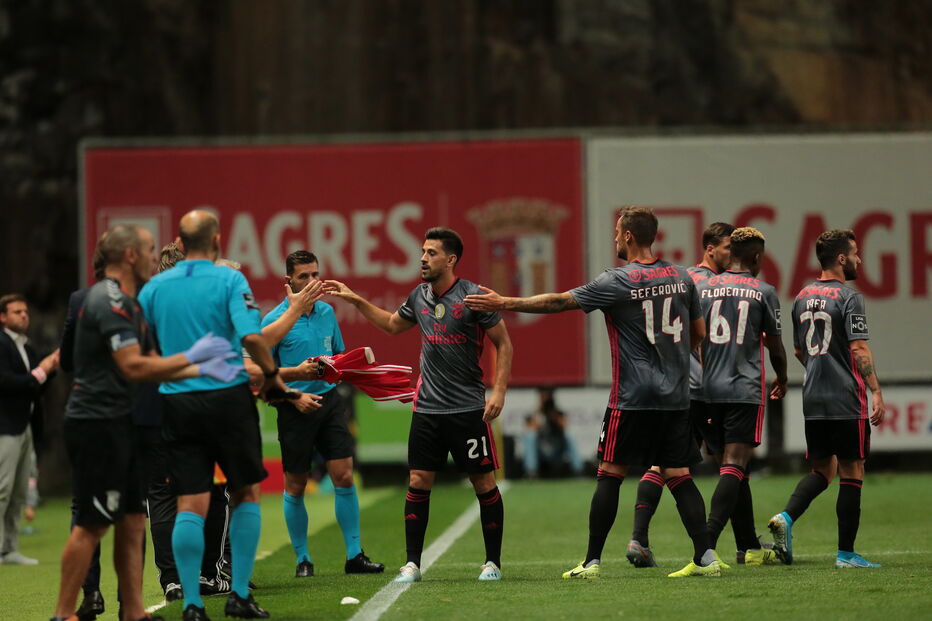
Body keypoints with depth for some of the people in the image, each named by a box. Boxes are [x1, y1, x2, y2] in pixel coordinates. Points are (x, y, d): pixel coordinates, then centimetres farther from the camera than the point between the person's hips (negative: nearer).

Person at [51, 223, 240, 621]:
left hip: (118, 424, 10)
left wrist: (200, 369, 5)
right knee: (92, 524, -7)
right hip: (97, 423, -10)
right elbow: (133, 367, -22)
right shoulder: (110, 301, -15)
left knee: (132, 520, 9)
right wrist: (191, 357, -15)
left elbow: (143, 368, 16)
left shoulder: (124, 301, 18)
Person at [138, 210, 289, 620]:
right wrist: (271, 374, -3)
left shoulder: (155, 287, 5)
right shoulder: (229, 280, -5)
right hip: (228, 397, -3)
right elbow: (251, 336, -18)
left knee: (191, 505, 1)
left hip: (176, 401, 3)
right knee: (245, 494, 12)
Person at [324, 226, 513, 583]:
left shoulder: (473, 296, -9)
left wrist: (499, 390, -13)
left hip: (468, 408, -5)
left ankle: (492, 562, 12)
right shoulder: (419, 296, 8)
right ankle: (412, 563, 5)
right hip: (427, 407, 5)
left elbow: (503, 343, -4)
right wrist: (356, 301, 23)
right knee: (418, 483, 0)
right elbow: (393, 325, 29)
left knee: (484, 484, 1)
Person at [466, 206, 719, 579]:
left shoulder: (618, 282, -9)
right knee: (679, 477, 6)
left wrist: (504, 303, -1)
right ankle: (705, 557, -3)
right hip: (676, 397, 5)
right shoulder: (681, 277, 7)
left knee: (609, 475, 2)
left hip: (633, 398, -5)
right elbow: (698, 332, 16)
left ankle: (592, 561, 2)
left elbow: (559, 302, -7)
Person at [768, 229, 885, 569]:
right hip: (846, 400, -7)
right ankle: (845, 552, 0)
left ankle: (786, 517, -8)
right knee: (852, 472, 0)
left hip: (813, 400, 7)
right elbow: (859, 349, -17)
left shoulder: (803, 297, 12)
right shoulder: (848, 298, -10)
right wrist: (876, 391, -17)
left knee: (822, 470, 15)